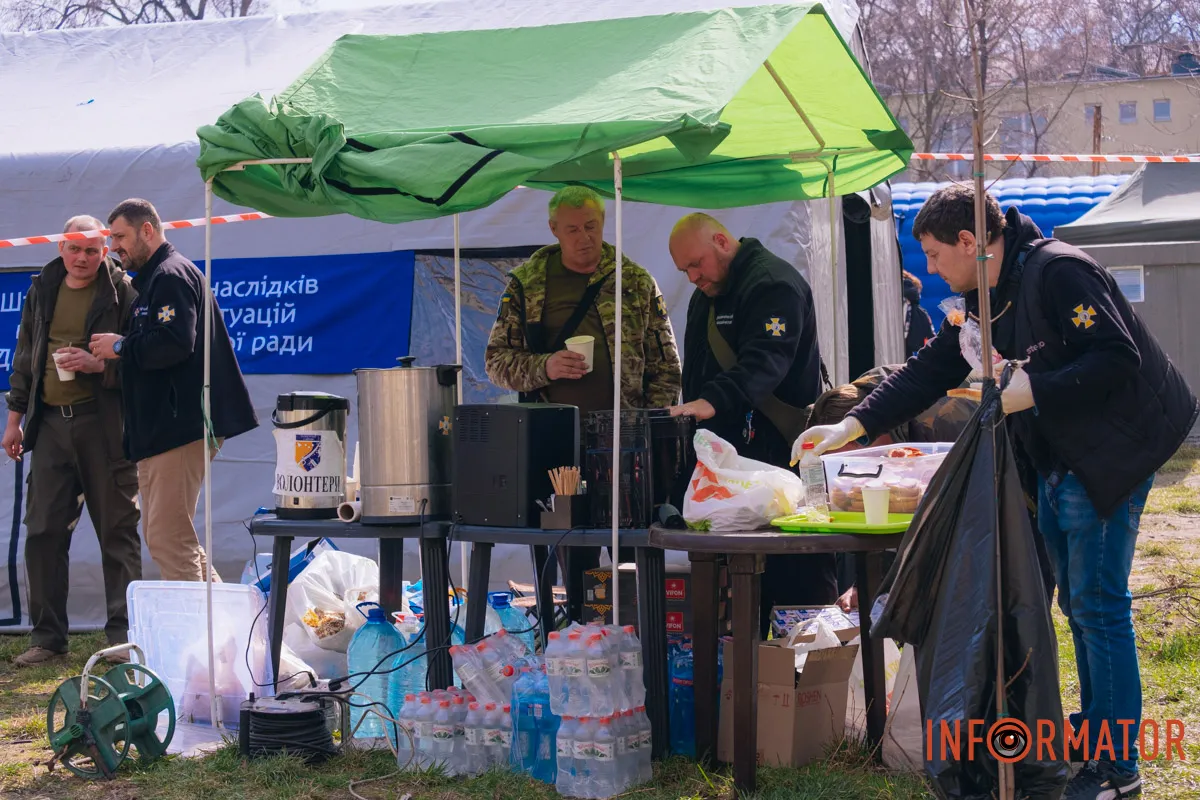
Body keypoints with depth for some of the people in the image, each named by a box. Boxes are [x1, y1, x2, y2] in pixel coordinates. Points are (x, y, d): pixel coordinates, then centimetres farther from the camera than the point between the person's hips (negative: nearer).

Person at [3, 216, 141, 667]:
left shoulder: (122, 292, -3)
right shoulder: (42, 290, 13)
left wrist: (98, 365, -21)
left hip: (104, 423, -5)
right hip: (51, 422, 5)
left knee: (117, 529, 0)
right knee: (42, 529, 3)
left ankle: (122, 633, 8)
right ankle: (47, 635, 12)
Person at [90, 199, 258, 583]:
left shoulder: (171, 275, -10)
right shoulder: (151, 280, 23)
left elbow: (175, 342, -24)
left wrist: (121, 346, -12)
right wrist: (101, 359, 14)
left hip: (180, 425, -12)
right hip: (162, 426, 12)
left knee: (169, 540, -11)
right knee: (160, 536, 15)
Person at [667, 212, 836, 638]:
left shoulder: (774, 284, -11)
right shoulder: (705, 296, 21)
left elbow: (765, 361, -26)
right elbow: (698, 371, 28)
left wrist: (712, 401, -38)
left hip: (782, 451, -9)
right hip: (730, 454, 9)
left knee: (800, 577, -7)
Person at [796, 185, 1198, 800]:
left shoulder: (1058, 271, -18)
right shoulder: (982, 300, 11)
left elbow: (1117, 358, -24)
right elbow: (930, 370, 14)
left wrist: (1029, 392, -25)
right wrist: (854, 425, 7)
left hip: (1109, 456, -9)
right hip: (1054, 460, 10)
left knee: (1098, 605, -7)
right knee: (1076, 603, 16)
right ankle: (1093, 725, 30)